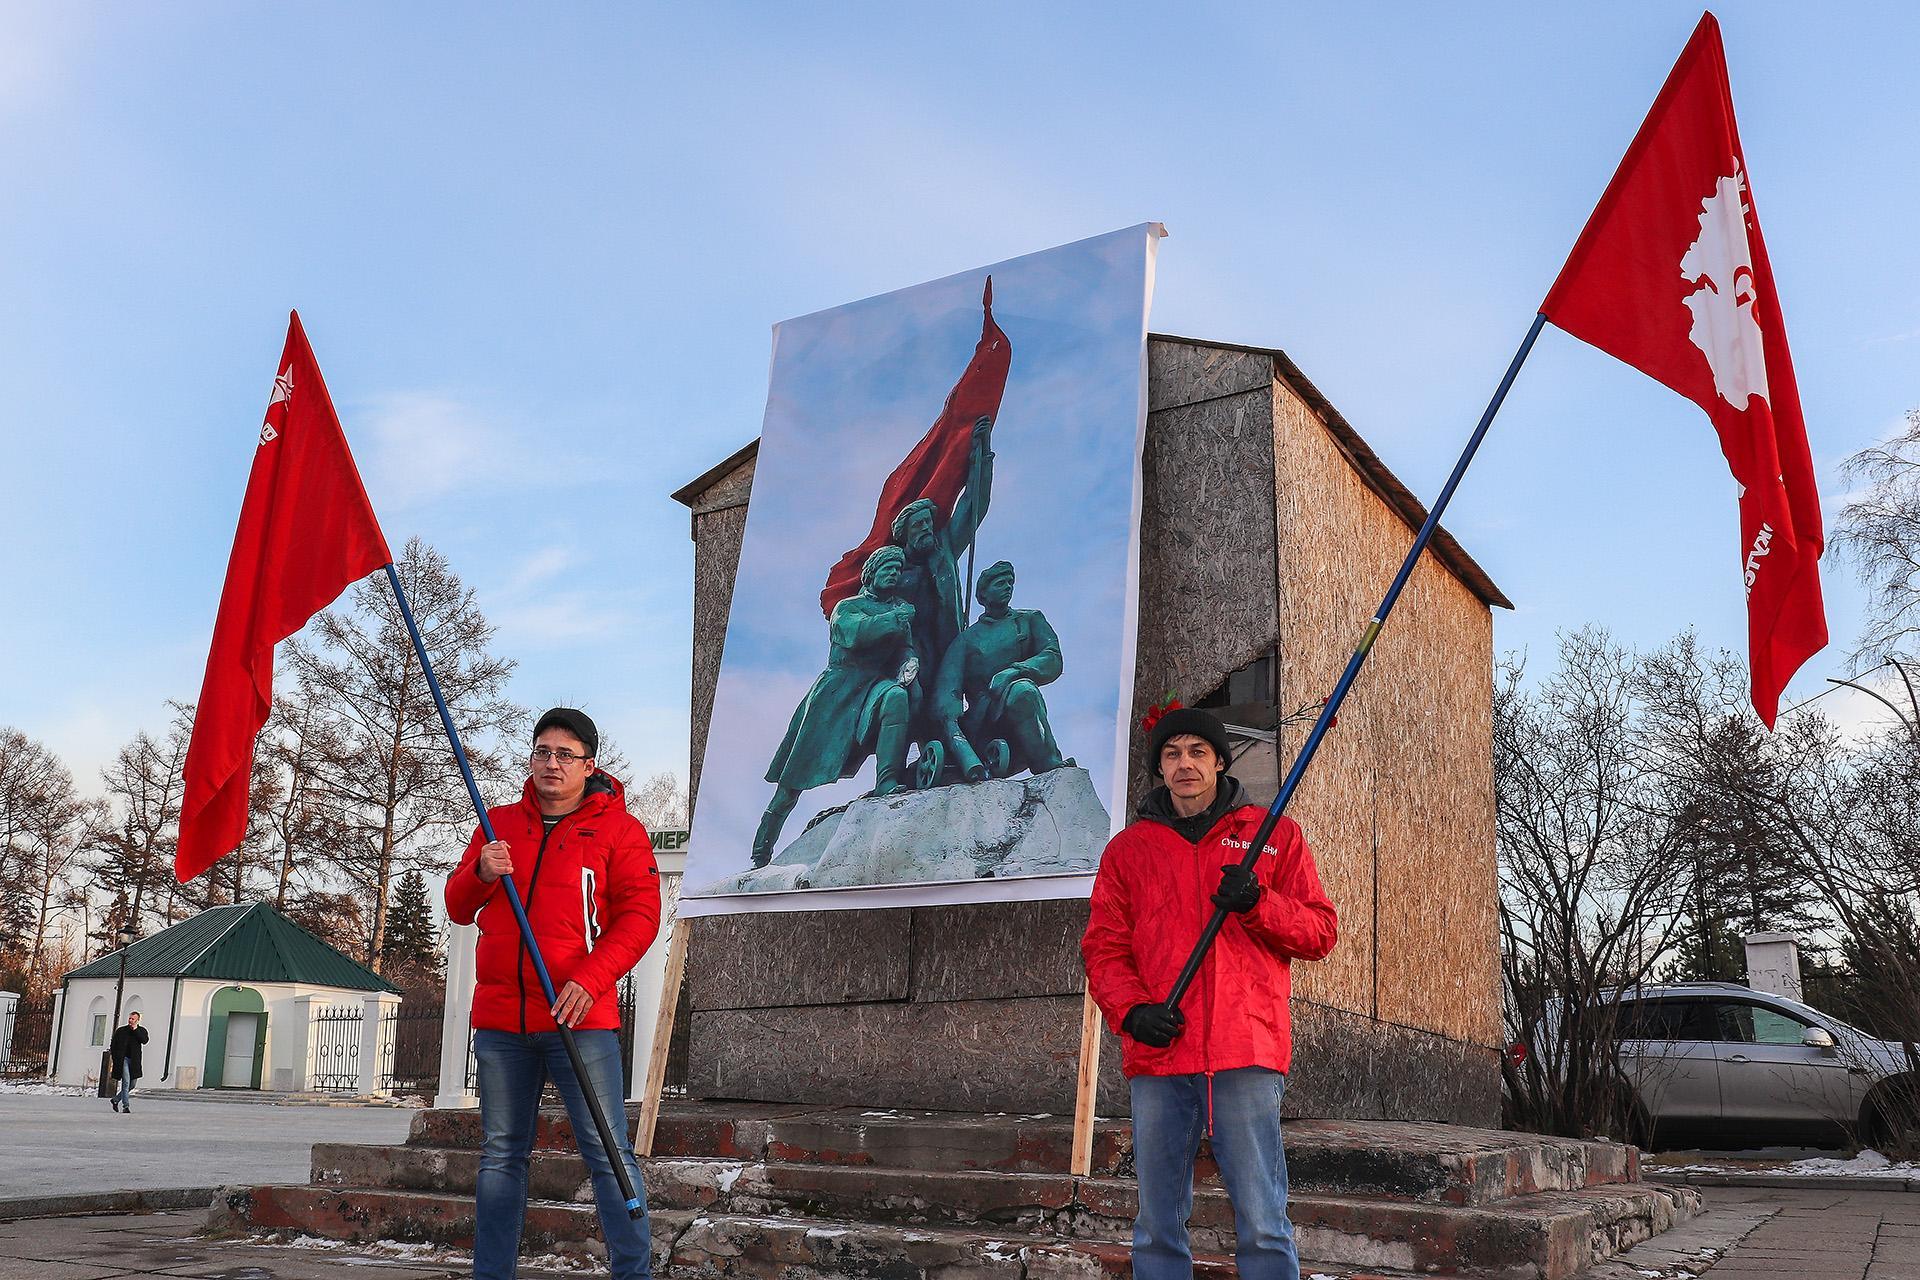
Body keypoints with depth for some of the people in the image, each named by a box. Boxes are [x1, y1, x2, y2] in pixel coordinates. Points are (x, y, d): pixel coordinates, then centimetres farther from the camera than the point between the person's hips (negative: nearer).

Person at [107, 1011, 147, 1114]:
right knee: (126, 1083, -13)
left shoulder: (141, 1031, 8)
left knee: (131, 1085, 8)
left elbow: (144, 1040, -11)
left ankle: (116, 1100, 29)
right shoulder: (120, 1030, 7)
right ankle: (125, 1106, -12)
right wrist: (115, 1058, 3)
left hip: (134, 1061, 3)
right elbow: (113, 1044, 11)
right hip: (123, 1059, -3)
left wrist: (135, 1030, -11)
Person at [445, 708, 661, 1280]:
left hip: (580, 1018, -4)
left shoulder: (618, 827, 2)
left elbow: (640, 915, -5)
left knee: (609, 1152, -7)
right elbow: (457, 909, 15)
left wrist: (590, 979, -18)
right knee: (501, 1153, 11)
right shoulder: (499, 824, 15)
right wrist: (481, 874, -8)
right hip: (499, 1018, 4)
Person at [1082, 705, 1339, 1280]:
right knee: (1157, 1227, 6)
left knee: (1262, 1227, -5)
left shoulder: (1274, 834, 12)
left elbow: (1320, 933, 9)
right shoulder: (1128, 849, 15)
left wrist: (1257, 904, -9)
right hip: (1157, 1056, 2)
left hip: (1247, 1053, -2)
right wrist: (1132, 1010, -6)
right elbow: (1103, 948, 12)